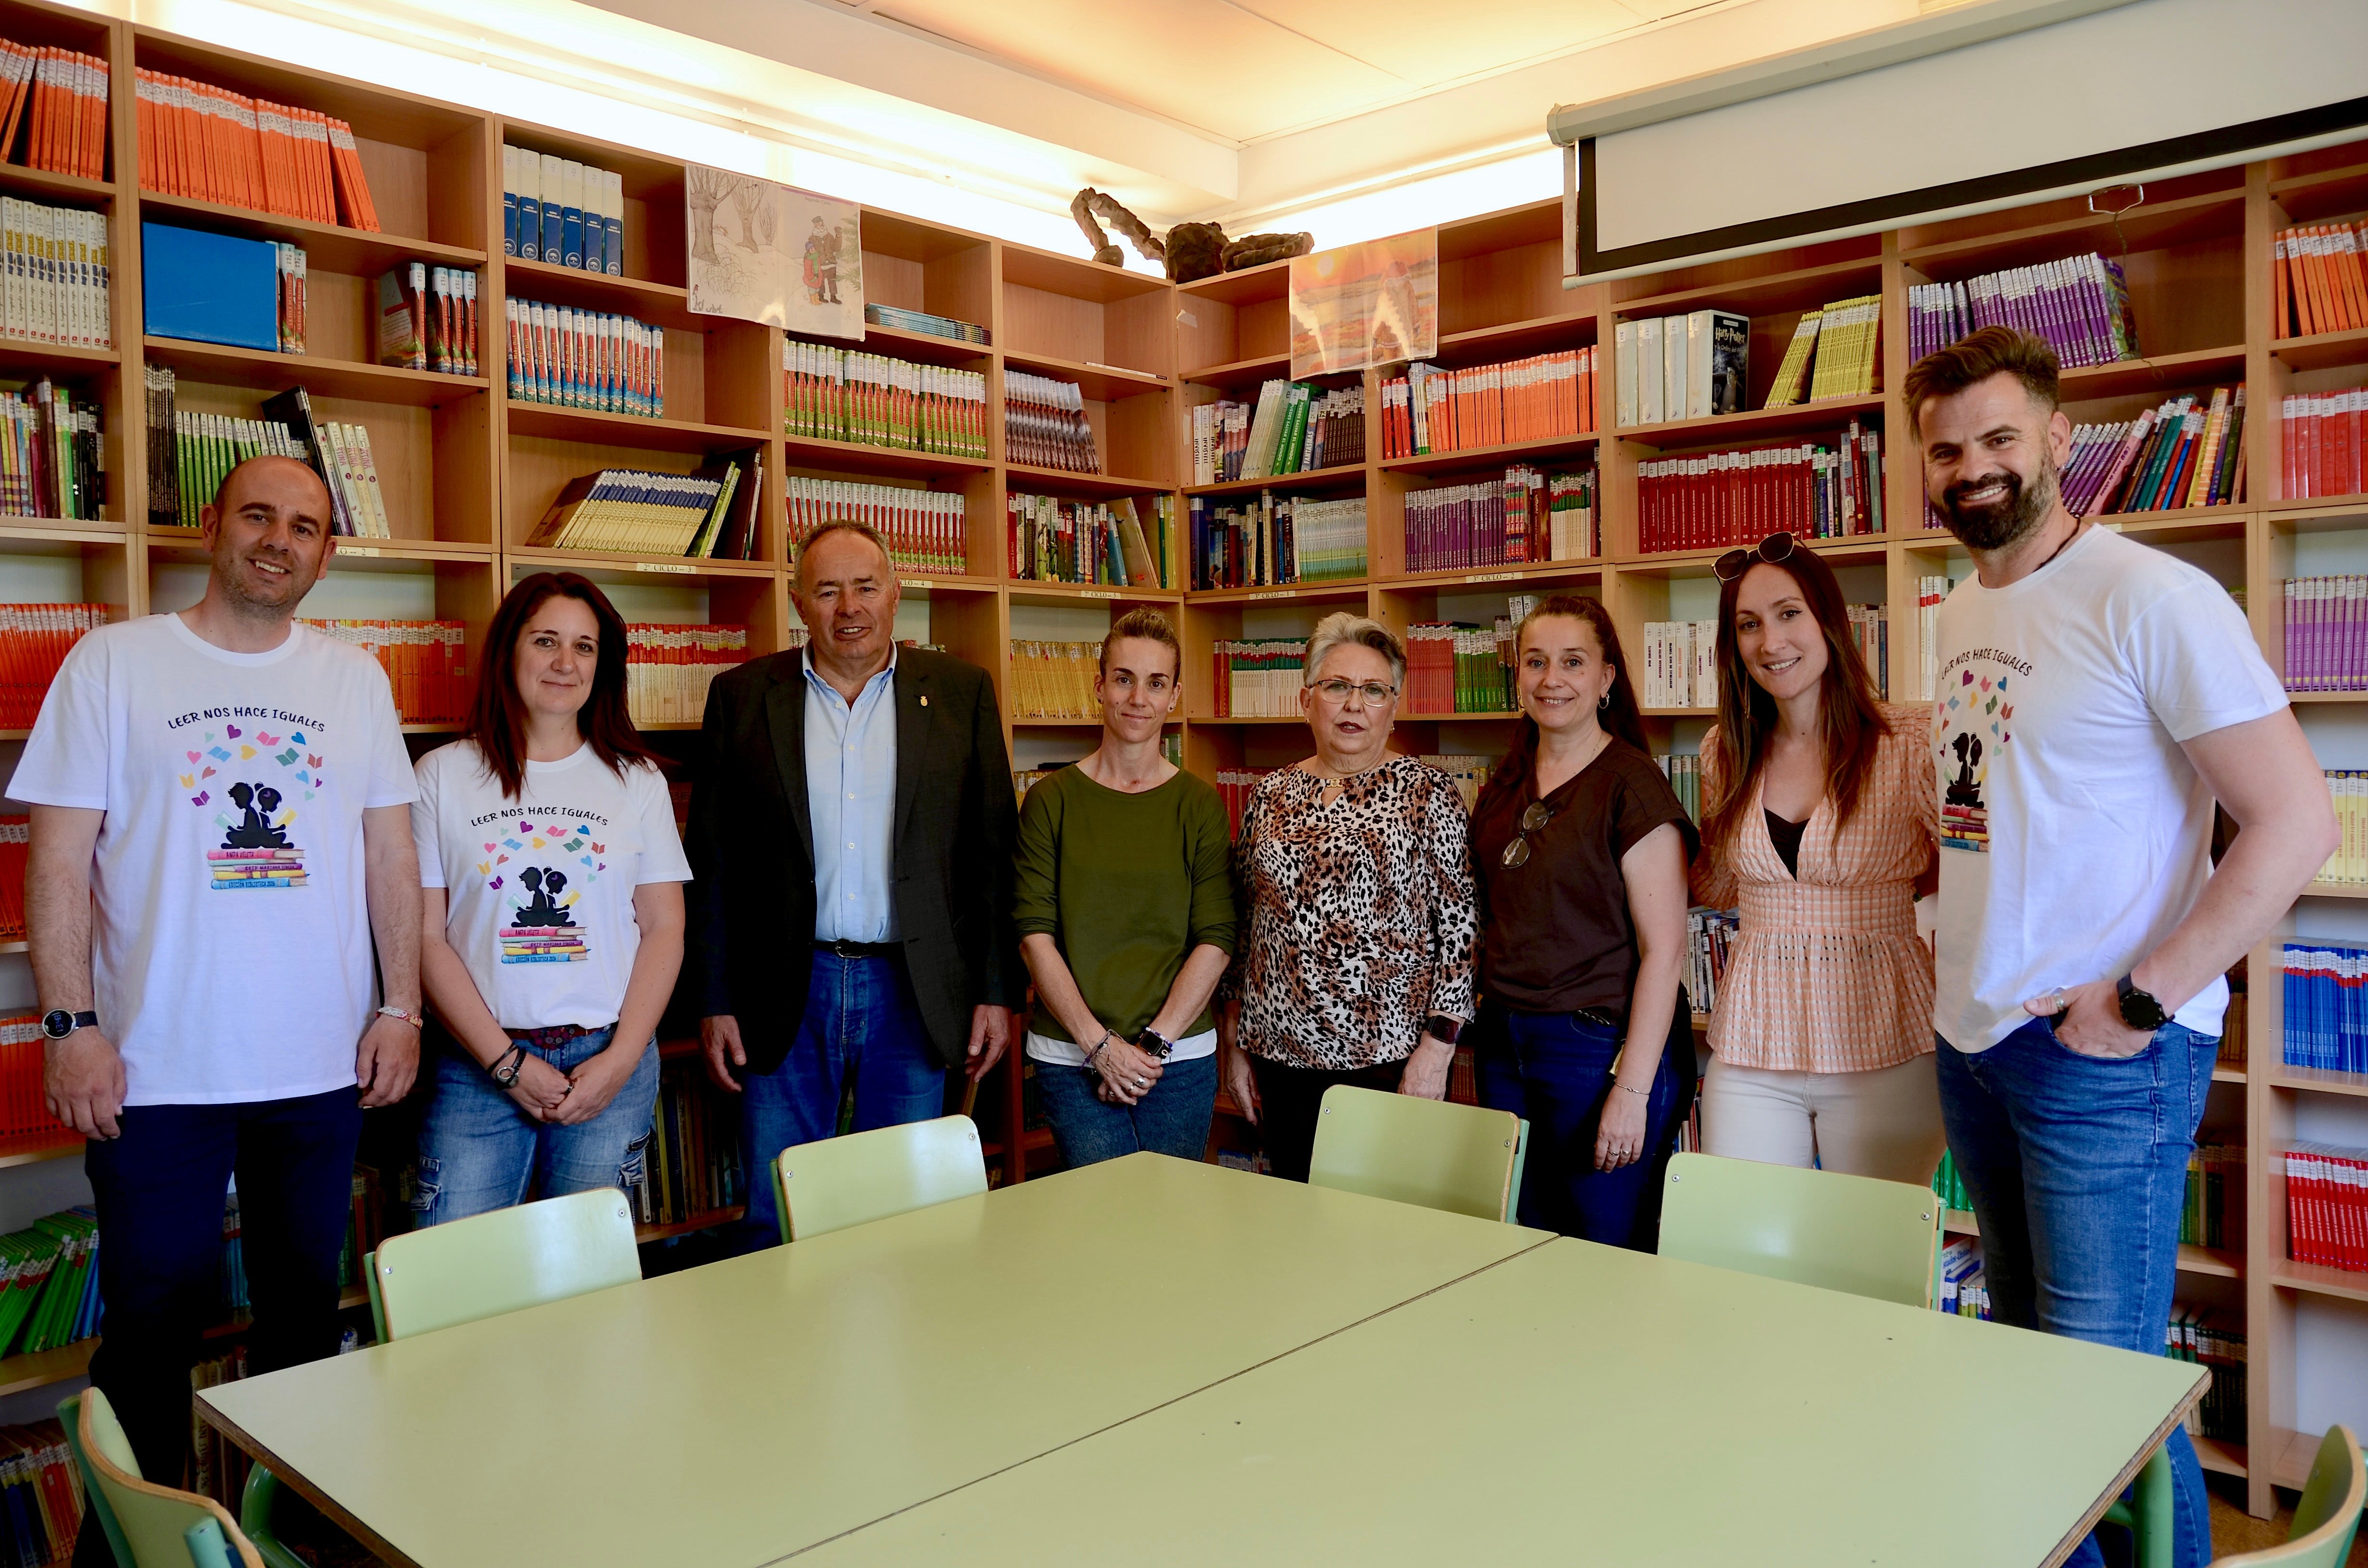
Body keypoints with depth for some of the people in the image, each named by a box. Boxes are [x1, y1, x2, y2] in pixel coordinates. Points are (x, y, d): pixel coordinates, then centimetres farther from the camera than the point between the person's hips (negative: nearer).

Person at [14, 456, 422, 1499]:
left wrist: (401, 1008, 2)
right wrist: (72, 1026, -10)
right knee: (153, 1325, 6)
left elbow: (391, 855, 8)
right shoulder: (114, 662, -1)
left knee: (306, 1317, 14)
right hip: (156, 1070, -2)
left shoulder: (356, 679, 7)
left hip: (322, 1064, 3)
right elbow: (60, 861, -3)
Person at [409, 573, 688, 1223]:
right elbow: (426, 936, -1)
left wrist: (620, 1060, -6)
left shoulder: (636, 779, 7)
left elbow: (664, 929, 5)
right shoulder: (443, 774, 3)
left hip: (611, 1059, 1)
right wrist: (506, 1061, -8)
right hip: (478, 1067, -1)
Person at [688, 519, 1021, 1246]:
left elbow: (994, 852, 3)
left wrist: (998, 992, -1)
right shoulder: (743, 696, 4)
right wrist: (714, 1003, 1)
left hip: (913, 992, 0)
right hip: (786, 995, 0)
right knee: (776, 1222, 7)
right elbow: (712, 863, 5)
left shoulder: (961, 692, 3)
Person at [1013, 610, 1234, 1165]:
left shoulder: (1200, 805, 3)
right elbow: (1036, 935, -3)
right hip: (1072, 1056, -1)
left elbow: (1216, 938, -2)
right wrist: (1101, 1043, -11)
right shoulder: (1050, 800, 1)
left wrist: (1153, 1042, -10)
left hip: (1181, 1057, 1)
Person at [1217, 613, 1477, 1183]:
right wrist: (1233, 1044, 10)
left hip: (1392, 1057, -3)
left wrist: (1435, 1049, -11)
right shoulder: (1270, 797, 8)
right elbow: (1239, 925, 12)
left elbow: (1460, 927, -6)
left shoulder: (1427, 793, -3)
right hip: (1283, 1056, 4)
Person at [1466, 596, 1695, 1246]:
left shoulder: (1632, 784, -12)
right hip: (1505, 1042, 7)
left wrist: (1632, 1090, -18)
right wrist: (1486, 1017, 10)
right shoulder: (1506, 783, 9)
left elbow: (1664, 950, -15)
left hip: (1603, 1042, -6)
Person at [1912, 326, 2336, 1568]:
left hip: (2104, 1055, -8)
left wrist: (2141, 1000, -17)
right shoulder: (1961, 614, 11)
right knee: (2024, 1355, 19)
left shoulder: (2150, 599, -13)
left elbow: (2296, 822, -17)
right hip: (1973, 1040, 8)